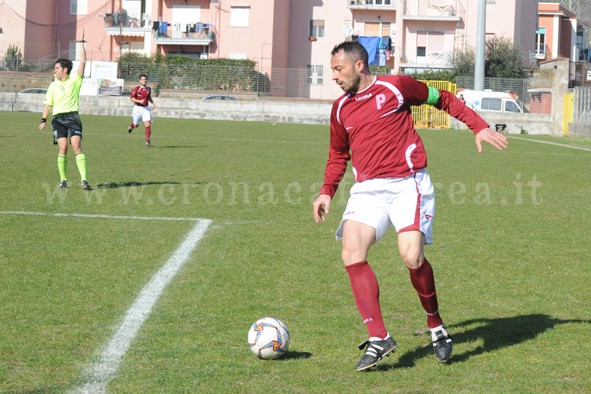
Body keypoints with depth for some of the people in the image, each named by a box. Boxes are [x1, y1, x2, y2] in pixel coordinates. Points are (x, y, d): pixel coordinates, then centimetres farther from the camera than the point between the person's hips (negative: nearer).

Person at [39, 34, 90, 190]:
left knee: (76, 146, -15)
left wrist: (81, 44, -2)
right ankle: (63, 180, 3)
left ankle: (84, 180, -21)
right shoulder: (53, 86, 15)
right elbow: (48, 104, 18)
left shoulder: (75, 81, 7)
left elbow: (83, 62, -1)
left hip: (72, 116, -3)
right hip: (58, 118, 3)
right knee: (63, 147, -8)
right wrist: (43, 120, 8)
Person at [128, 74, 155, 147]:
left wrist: (152, 103, 7)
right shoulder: (136, 88, -11)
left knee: (148, 125, -11)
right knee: (136, 125, 13)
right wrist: (140, 101, -26)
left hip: (146, 108, 3)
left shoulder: (148, 89, 6)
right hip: (138, 108, -3)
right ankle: (131, 126, 50)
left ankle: (148, 141, -8)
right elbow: (131, 98, -14)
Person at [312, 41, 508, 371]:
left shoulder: (396, 87, 2)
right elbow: (338, 155, 30)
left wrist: (479, 127, 6)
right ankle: (379, 338, -16)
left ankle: (436, 326, 5)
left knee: (412, 256, -21)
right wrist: (327, 192, 17)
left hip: (408, 183, -4)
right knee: (352, 253, -18)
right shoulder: (341, 109, 16)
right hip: (368, 189, 5)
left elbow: (444, 99, 13)